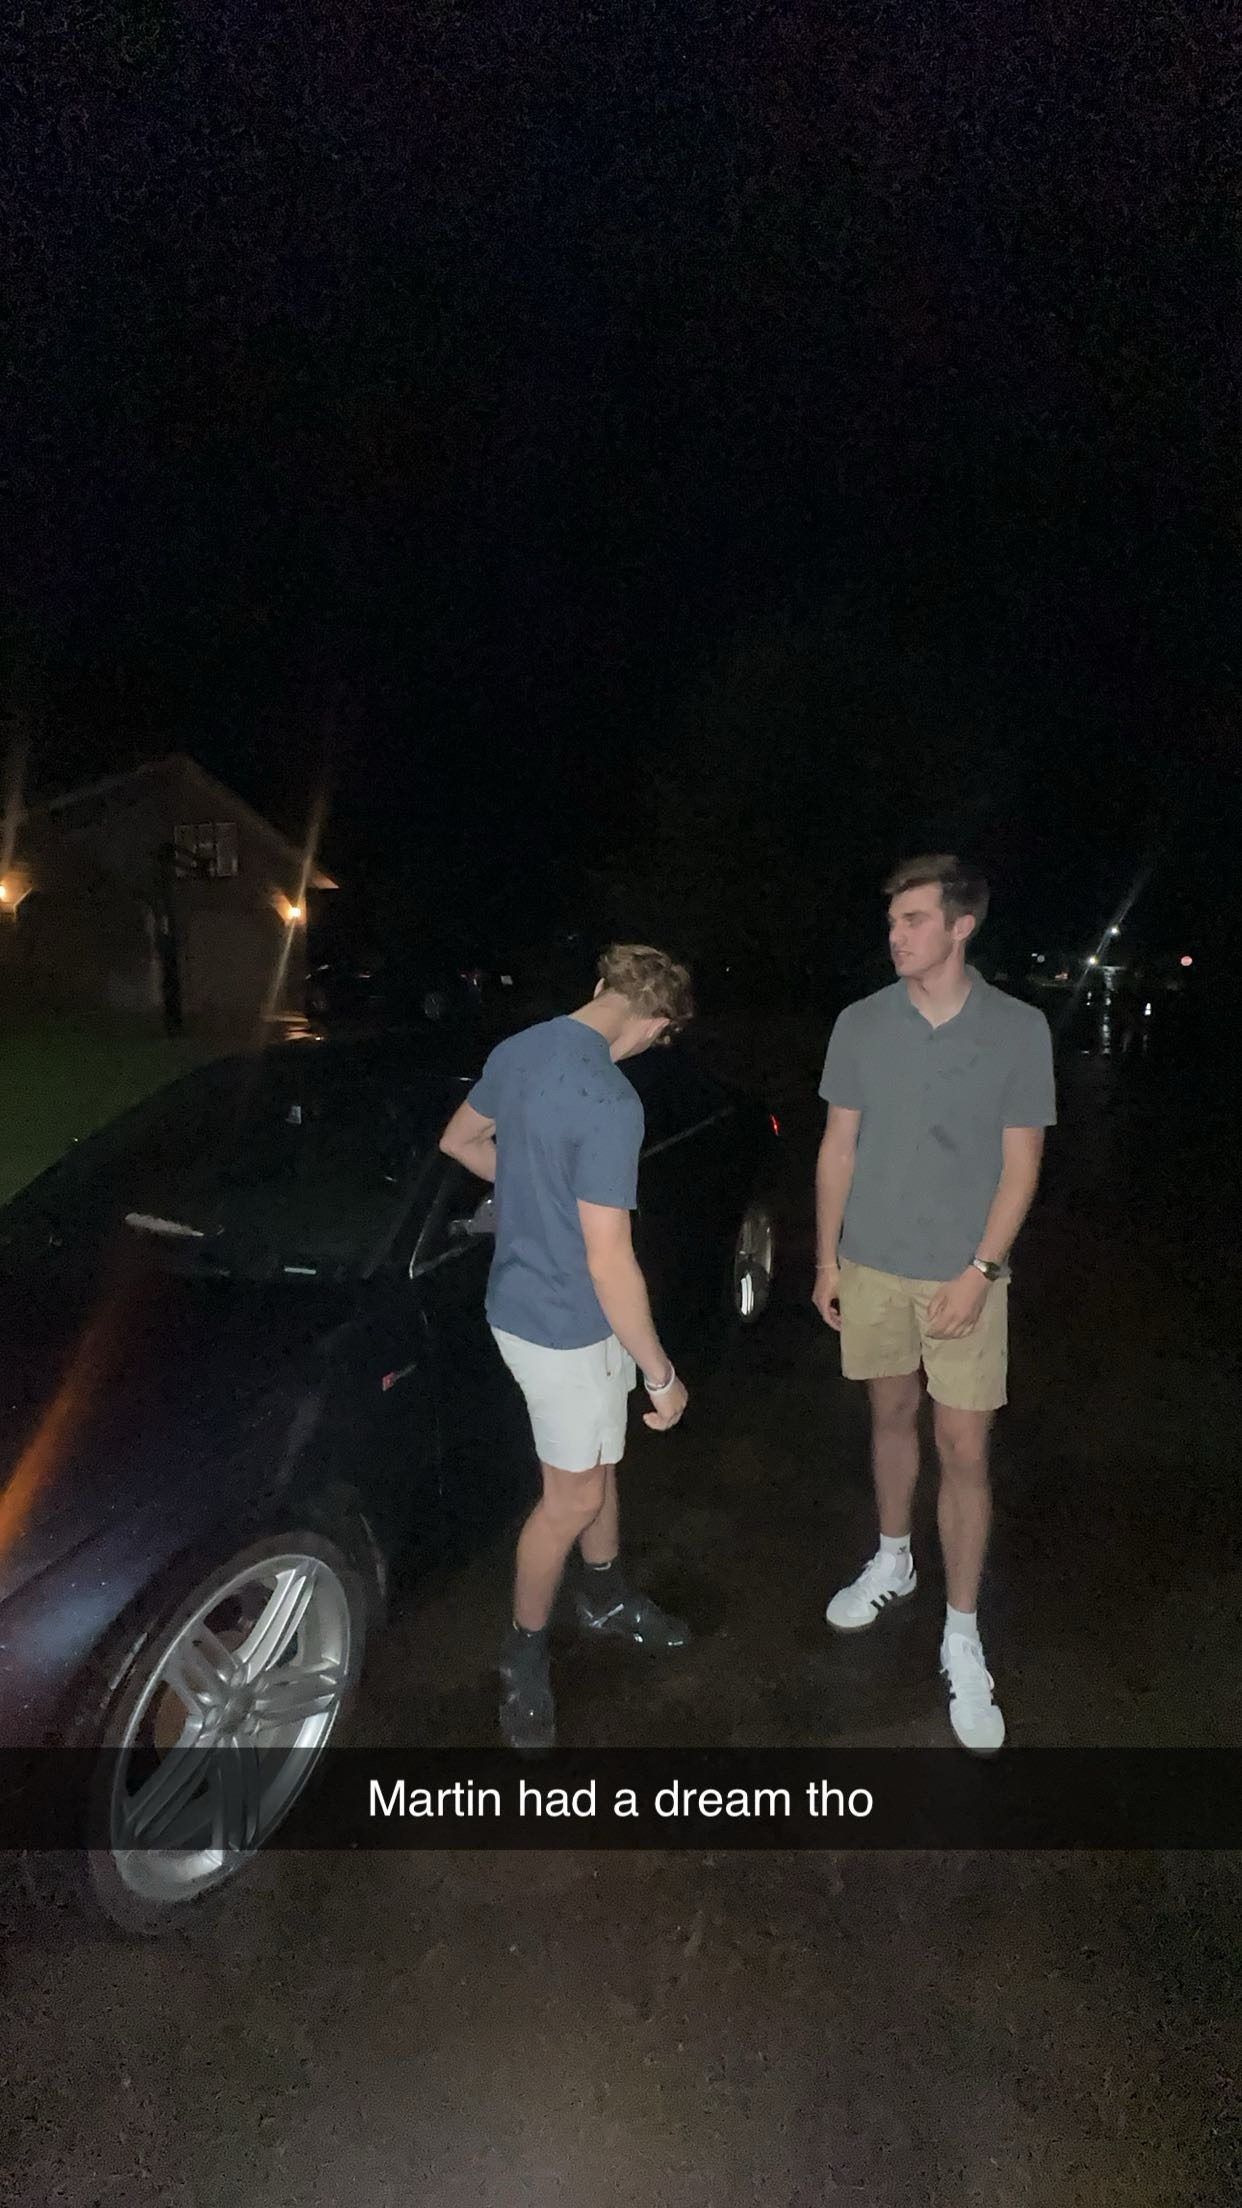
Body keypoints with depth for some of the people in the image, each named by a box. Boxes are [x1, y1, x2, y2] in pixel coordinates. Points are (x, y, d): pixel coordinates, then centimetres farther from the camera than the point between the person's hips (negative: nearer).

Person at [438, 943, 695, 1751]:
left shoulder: (520, 1049, -2)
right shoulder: (609, 1102, -29)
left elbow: (459, 1141, 15)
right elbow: (609, 1262, -28)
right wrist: (662, 1374, -18)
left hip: (526, 1295, 9)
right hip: (565, 1322, -9)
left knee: (599, 1456, 25)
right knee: (573, 1497, 10)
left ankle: (607, 1600, 45)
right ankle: (525, 1656, 30)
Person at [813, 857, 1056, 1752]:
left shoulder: (1019, 1029, -8)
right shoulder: (861, 1024, -2)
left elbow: (1021, 1164, -5)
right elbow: (839, 1147, 4)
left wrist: (980, 1270, -11)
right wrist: (827, 1256, 5)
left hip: (966, 1275, -2)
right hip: (873, 1267, 2)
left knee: (965, 1450, 2)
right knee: (893, 1416, 18)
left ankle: (963, 1640, 17)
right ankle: (893, 1560, 41)